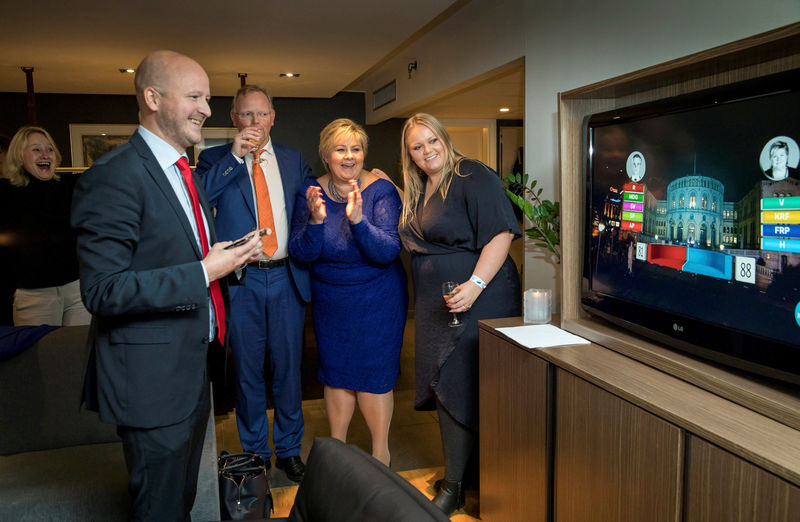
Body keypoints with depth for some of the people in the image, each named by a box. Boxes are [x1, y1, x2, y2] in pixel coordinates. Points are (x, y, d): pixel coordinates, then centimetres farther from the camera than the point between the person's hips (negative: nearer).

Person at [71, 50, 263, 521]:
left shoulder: (186, 171, 11)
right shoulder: (113, 176, -20)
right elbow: (103, 291, -25)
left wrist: (232, 255, 2)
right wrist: (204, 273, -24)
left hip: (194, 365, 9)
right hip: (152, 379, -9)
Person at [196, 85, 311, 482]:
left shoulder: (294, 160, 10)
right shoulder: (215, 159, 3)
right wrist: (234, 157, -17)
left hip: (286, 276, 2)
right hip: (241, 279, -2)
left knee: (288, 366, 11)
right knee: (247, 370, 10)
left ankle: (288, 448, 29)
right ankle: (255, 452, 29)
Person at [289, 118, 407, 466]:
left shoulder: (381, 190, -14)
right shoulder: (311, 192, -5)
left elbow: (388, 252, -22)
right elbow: (300, 253, -10)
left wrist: (358, 219, -37)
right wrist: (315, 221, -28)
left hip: (376, 299, -3)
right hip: (329, 300, 3)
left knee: (373, 375, 3)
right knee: (335, 373, 13)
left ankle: (380, 454, 22)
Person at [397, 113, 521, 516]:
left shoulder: (473, 177, -12)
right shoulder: (418, 191, 14)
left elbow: (501, 233, -20)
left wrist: (476, 284, -29)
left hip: (476, 302, -8)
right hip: (436, 308, 8)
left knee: (460, 389, -2)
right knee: (444, 388, 14)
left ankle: (454, 487, 12)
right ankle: (454, 479, 30)